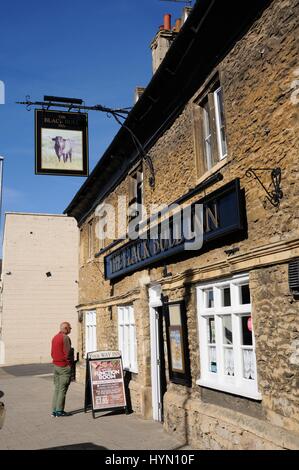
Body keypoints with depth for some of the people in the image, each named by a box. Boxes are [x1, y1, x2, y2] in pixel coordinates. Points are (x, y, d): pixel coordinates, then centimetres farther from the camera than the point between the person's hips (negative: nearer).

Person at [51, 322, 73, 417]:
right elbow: (67, 353, -16)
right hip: (64, 366, -8)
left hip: (56, 365, 8)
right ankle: (59, 411, 1)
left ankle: (54, 411, 14)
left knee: (56, 388, 12)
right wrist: (70, 364, -7)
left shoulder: (54, 337, 13)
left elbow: (52, 352, 16)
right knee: (62, 389, -2)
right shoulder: (65, 338, -14)